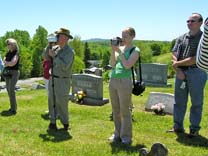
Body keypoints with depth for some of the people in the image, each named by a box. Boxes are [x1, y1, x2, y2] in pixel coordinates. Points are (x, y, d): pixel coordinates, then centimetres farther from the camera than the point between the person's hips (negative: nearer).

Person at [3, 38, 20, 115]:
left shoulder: (16, 53, -9)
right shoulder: (8, 53, 13)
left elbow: (13, 63, -18)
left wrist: (6, 63, -2)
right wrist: (9, 63, -11)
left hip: (14, 72, -8)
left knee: (11, 90, -15)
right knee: (8, 90, 8)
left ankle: (14, 108, -11)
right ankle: (13, 106, 19)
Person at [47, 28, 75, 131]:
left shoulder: (69, 51, -13)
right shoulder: (55, 48, 9)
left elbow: (64, 66, -23)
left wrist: (54, 56, -21)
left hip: (62, 81, -7)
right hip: (52, 79, 7)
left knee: (61, 103, -2)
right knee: (52, 101, 6)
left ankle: (65, 123, 15)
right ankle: (52, 123, 14)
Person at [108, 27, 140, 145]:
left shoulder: (135, 50, 0)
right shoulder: (119, 48, 15)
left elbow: (127, 65, -13)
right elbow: (112, 64, 6)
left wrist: (119, 51, -10)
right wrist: (113, 50, -4)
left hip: (125, 81, -6)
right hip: (113, 80, 6)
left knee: (125, 111, -1)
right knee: (115, 110, 12)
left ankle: (126, 137, 10)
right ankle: (117, 134, 23)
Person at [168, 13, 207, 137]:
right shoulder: (181, 38, 13)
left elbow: (196, 59, -13)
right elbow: (174, 56, 7)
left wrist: (178, 63, -6)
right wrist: (178, 71, -8)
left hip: (197, 72, -5)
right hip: (181, 72, 5)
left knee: (196, 102, 3)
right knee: (179, 101, 10)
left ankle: (194, 129, 14)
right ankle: (178, 127, 21)